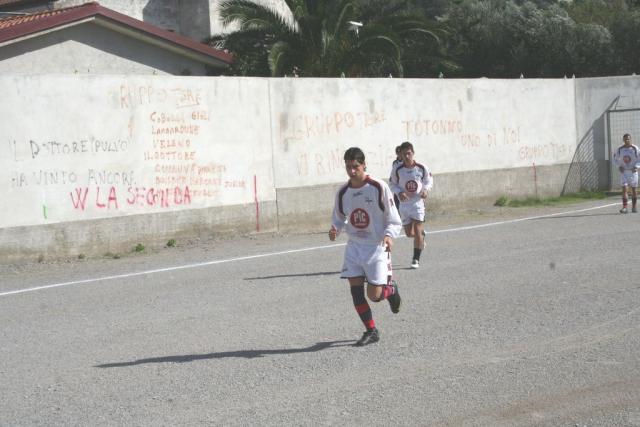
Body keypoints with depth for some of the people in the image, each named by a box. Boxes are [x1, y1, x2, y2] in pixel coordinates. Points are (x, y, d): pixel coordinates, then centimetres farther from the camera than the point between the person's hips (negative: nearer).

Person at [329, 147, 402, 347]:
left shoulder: (379, 188, -12)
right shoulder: (342, 192, 1)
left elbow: (394, 220, -8)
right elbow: (339, 218, 15)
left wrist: (389, 235, -27)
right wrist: (335, 229, -8)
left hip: (376, 246, -4)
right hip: (354, 246, 4)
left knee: (374, 295, -8)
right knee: (355, 290, -3)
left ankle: (390, 288, 28)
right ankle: (371, 331, 11)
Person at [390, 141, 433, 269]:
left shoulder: (421, 168, -9)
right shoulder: (397, 169, -10)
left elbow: (429, 180, 6)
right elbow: (392, 184, 2)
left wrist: (425, 190, -14)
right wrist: (399, 192, -16)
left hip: (418, 201, -2)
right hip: (404, 203, 2)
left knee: (417, 231, -9)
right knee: (409, 233, 8)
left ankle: (416, 259, 1)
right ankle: (422, 234, 44)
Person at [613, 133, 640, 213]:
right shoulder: (620, 149, 0)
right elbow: (615, 159, 12)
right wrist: (619, 166, -4)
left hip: (633, 171, 0)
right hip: (624, 172, 0)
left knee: (634, 189, 9)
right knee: (624, 189, -10)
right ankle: (624, 207, -13)